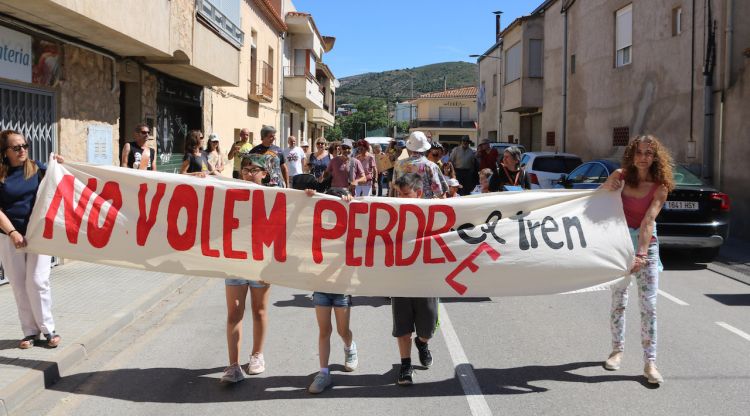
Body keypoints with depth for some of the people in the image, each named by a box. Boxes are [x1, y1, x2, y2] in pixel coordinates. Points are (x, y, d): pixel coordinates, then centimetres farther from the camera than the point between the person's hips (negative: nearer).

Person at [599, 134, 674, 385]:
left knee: (649, 305, -5)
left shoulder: (660, 187, -9)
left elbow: (648, 221, -20)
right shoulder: (620, 176, -1)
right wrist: (608, 187, -11)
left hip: (646, 244, -2)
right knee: (618, 299, 10)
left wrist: (641, 254, -30)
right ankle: (617, 350, 26)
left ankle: (650, 363, -1)